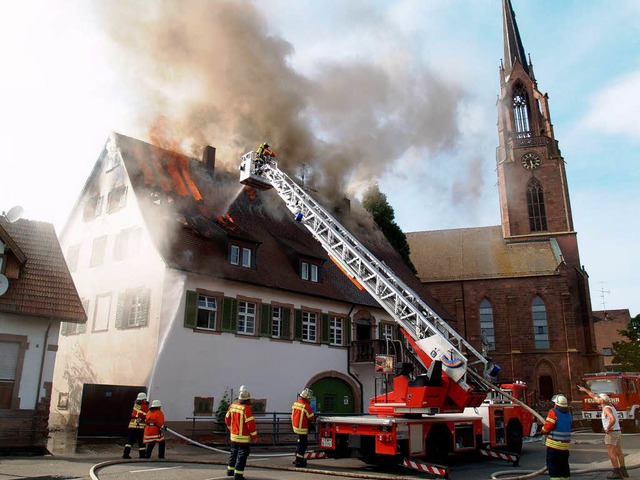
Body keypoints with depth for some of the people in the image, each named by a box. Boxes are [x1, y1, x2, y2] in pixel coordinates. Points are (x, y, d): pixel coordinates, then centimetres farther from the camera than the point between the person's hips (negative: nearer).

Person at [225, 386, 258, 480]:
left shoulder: (232, 406, 0)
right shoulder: (246, 408, -22)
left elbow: (227, 419, 12)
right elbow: (250, 423, -20)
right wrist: (254, 436, -9)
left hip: (234, 435, 7)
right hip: (244, 437, -7)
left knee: (233, 453, 22)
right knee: (242, 455, 2)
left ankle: (230, 470, 34)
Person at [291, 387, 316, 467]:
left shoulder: (295, 403, 2)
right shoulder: (306, 406, -22)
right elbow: (311, 417, -16)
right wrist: (315, 417, 6)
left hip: (295, 425, 8)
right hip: (302, 428, -8)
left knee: (300, 442, 24)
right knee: (303, 444, 3)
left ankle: (298, 458, 33)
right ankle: (299, 461, 6)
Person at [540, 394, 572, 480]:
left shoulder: (553, 412, -14)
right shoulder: (568, 414, 8)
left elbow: (548, 427, -18)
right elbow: (567, 428, 15)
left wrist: (543, 431, 3)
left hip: (554, 444, -7)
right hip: (565, 445, 7)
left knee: (553, 466, 0)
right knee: (564, 465, 18)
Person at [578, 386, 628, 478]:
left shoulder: (606, 408, -18)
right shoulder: (610, 406, 10)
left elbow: (613, 420, -34)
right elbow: (594, 396, 20)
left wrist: (607, 429, -20)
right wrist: (585, 390, 26)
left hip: (611, 433, -9)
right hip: (618, 432, 9)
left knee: (611, 453, -3)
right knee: (619, 453, 12)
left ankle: (617, 472, -2)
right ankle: (623, 472, 17)